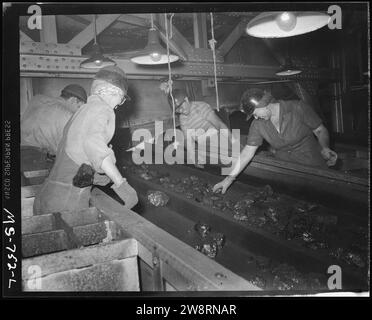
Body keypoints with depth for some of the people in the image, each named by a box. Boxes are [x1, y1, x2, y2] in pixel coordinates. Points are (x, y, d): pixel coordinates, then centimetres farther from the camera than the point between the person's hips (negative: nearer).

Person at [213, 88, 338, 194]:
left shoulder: (298, 108, -10)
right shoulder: (257, 124, -1)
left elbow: (320, 130, -1)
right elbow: (248, 151, -2)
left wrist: (325, 148, -22)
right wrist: (230, 178, -8)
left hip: (313, 166, -3)